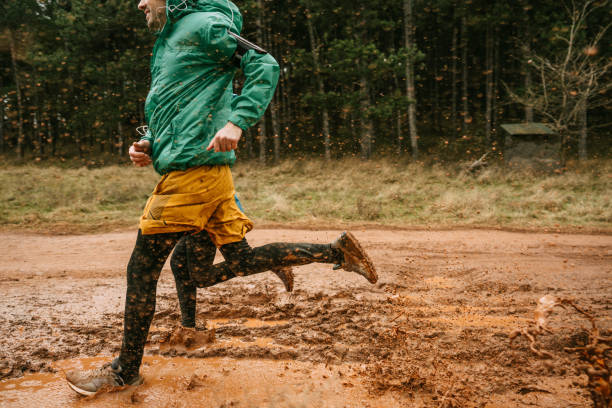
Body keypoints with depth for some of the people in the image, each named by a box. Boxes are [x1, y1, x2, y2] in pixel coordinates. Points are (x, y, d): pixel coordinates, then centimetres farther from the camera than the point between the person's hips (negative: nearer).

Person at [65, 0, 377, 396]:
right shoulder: (167, 44, 25)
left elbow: (265, 65, -11)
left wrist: (236, 121, -24)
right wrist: (147, 145, 10)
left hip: (195, 169, -10)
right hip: (187, 172, 10)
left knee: (142, 269, -1)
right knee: (239, 261, 10)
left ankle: (125, 370, 14)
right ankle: (339, 251, 17)